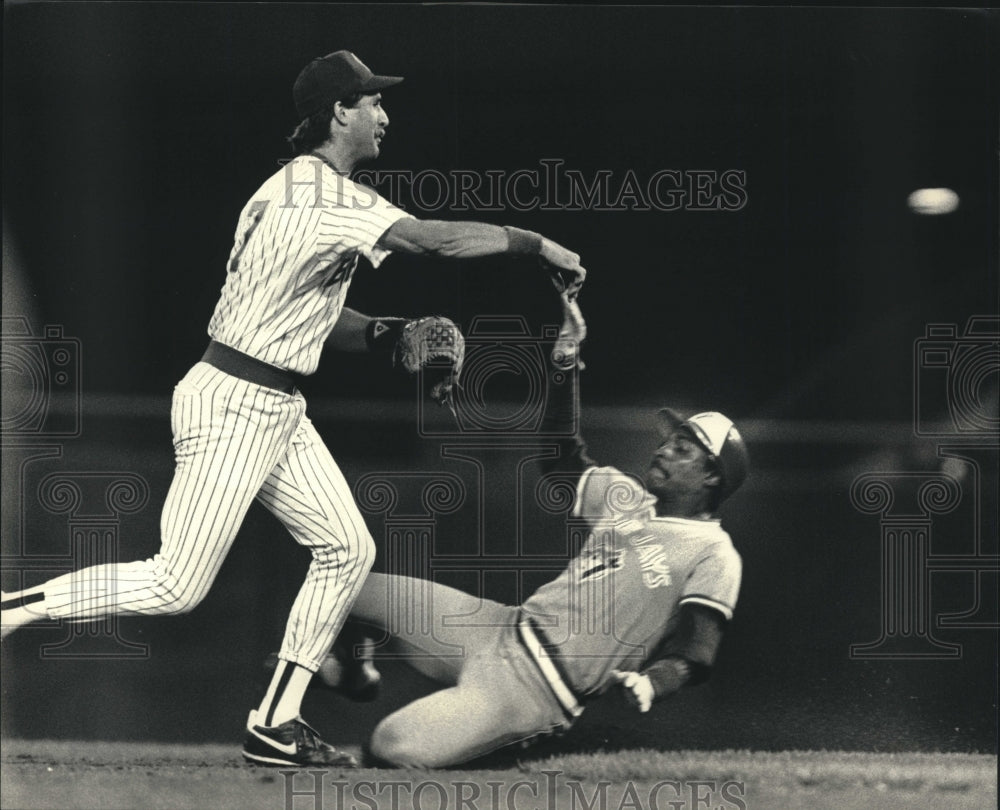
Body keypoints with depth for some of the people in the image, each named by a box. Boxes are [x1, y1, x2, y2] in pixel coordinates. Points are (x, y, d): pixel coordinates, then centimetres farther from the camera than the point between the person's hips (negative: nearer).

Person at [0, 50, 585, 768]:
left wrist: (384, 332, 3)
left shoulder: (309, 190, 14)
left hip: (280, 410, 10)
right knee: (178, 587, -8)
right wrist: (537, 244, -20)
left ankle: (277, 725, 8)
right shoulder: (320, 197, -19)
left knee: (348, 550, 5)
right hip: (233, 405, -10)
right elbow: (433, 239, -27)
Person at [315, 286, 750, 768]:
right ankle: (352, 669, 31)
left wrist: (649, 683, -38)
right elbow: (561, 452, 23)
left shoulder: (713, 556, -8)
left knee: (396, 746, -26)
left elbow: (694, 656, -16)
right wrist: (565, 358, 11)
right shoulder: (629, 500, 15)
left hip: (536, 692, -8)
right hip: (507, 629, 8)